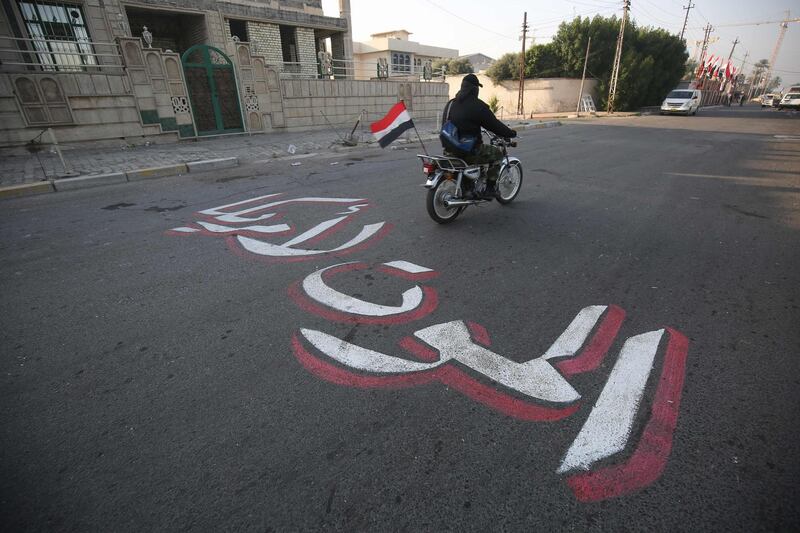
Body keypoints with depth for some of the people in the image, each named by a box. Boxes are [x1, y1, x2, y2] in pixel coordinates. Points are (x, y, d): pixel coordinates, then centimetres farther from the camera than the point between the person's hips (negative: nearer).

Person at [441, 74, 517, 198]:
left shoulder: (450, 104, 11)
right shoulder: (477, 105, -11)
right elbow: (494, 124, -7)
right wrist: (511, 133, 8)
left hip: (449, 151, 8)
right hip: (470, 152, -8)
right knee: (497, 153, 14)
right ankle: (489, 189, 10)